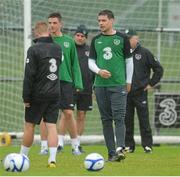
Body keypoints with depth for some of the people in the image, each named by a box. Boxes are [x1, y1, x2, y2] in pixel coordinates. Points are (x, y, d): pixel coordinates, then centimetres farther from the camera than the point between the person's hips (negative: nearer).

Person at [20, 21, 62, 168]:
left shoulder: (34, 50, -12)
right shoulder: (58, 48, 6)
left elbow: (29, 75, -14)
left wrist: (26, 97, -11)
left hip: (38, 95, -4)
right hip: (54, 94, 4)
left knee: (29, 125, 7)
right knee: (52, 125, 1)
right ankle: (52, 159, -9)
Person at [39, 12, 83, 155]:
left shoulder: (69, 41, 7)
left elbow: (74, 63, 8)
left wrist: (78, 83, 1)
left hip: (65, 80, 0)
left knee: (68, 113, -4)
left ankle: (75, 145, 6)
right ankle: (44, 146, 6)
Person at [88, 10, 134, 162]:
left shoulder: (122, 38, 2)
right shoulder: (96, 40, 10)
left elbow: (129, 61, 7)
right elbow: (91, 62, 11)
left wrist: (128, 82, 6)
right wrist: (99, 71, -9)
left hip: (118, 85, -3)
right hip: (100, 85, 4)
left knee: (119, 118, -13)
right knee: (106, 120, 4)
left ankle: (120, 149, -23)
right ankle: (111, 153, 7)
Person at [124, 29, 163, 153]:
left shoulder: (144, 53, 0)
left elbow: (158, 69, 4)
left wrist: (151, 84, 0)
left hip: (140, 93, -3)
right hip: (125, 93, 3)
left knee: (144, 120, -3)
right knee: (127, 120, 3)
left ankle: (147, 145, 1)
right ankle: (129, 145, 9)